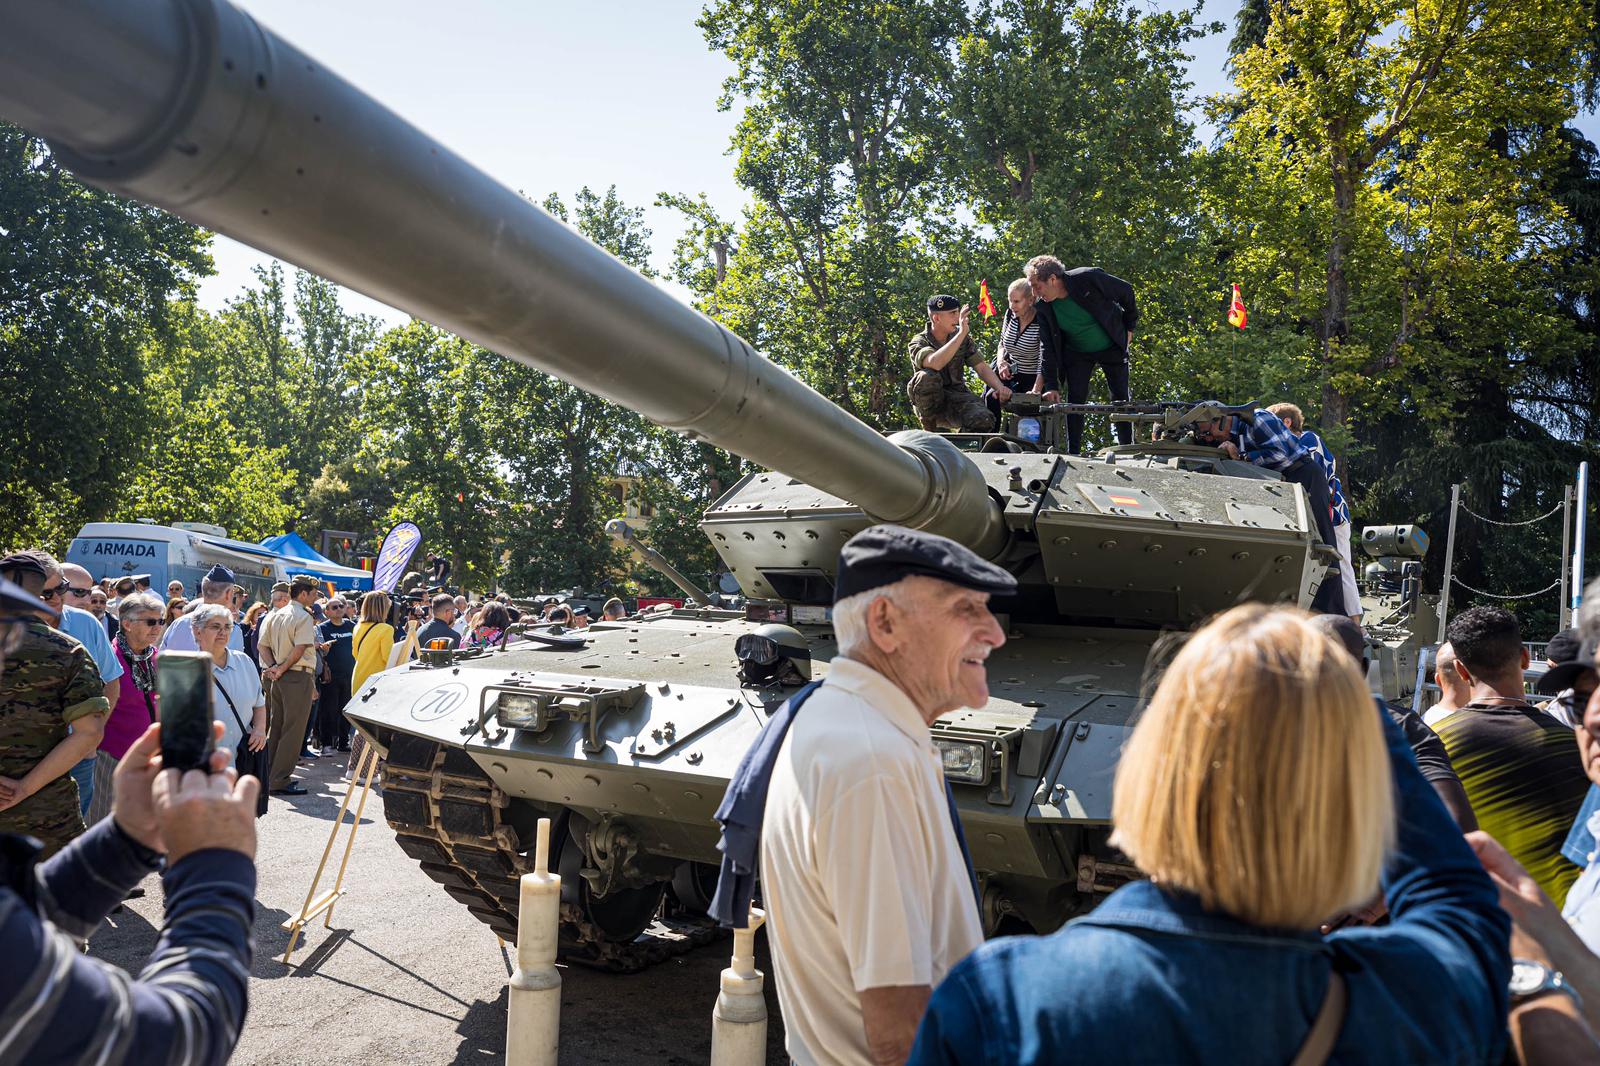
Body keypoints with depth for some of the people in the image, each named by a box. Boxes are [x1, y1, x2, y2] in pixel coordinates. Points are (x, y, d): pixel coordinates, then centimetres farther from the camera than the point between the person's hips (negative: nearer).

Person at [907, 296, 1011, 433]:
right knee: (926, 377, -35)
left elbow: (982, 368, 4)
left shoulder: (963, 338, 4)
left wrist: (1000, 387, -16)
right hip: (929, 403, -2)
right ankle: (930, 431, -14)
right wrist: (962, 332, -35)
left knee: (984, 420, -29)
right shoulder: (919, 342, -11)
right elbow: (934, 363, -34)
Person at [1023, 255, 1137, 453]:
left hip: (1112, 347, -2)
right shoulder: (1043, 307, -17)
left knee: (1120, 399, 1)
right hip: (1077, 354, 2)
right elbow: (1048, 348, -12)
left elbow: (1126, 291, -12)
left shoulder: (1088, 278, -28)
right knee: (1075, 400, -8)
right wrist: (1051, 386, -18)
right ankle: (1073, 453, -4)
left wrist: (1129, 327, -3)